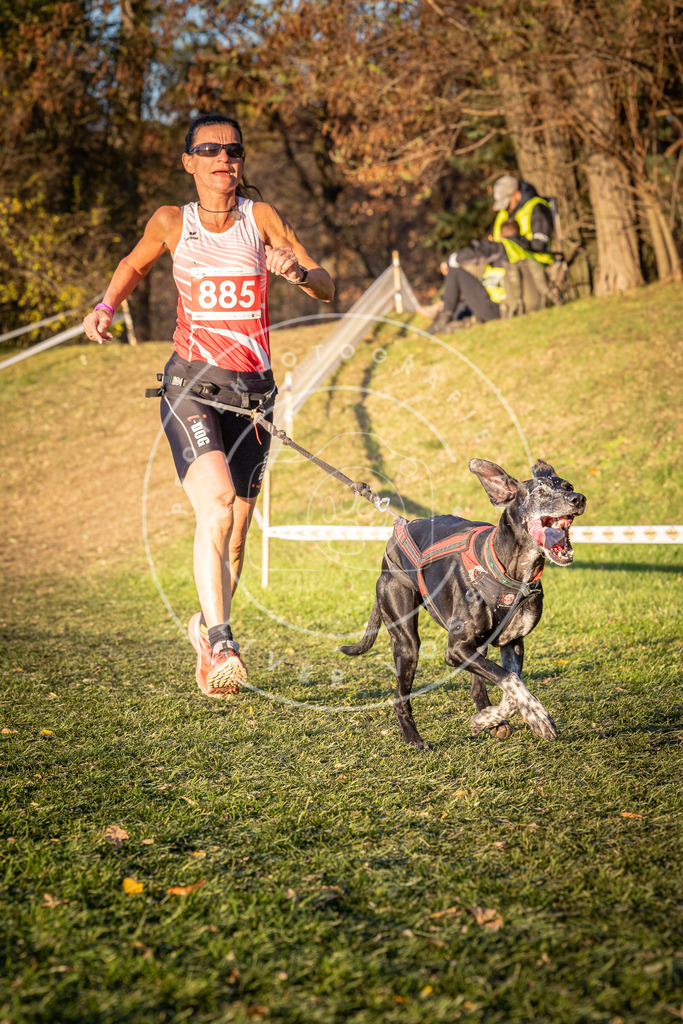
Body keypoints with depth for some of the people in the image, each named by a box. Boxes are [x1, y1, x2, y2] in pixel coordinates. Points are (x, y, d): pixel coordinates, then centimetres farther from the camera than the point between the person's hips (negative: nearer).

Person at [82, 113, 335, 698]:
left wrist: (298, 272, -21)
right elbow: (134, 265, 25)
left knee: (235, 533, 8)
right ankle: (220, 642, -29)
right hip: (191, 383, -2)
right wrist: (107, 307, 7)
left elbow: (328, 290, 0)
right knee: (215, 501, -26)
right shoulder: (172, 223, 3)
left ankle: (208, 625, 33)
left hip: (253, 388, 2)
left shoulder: (260, 217, 1)